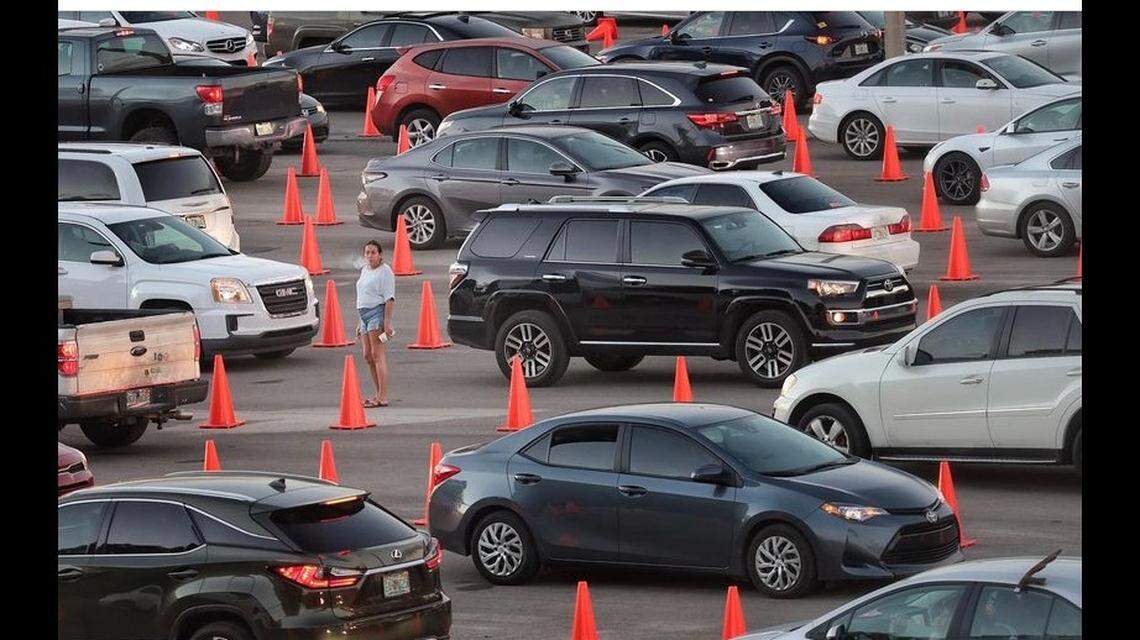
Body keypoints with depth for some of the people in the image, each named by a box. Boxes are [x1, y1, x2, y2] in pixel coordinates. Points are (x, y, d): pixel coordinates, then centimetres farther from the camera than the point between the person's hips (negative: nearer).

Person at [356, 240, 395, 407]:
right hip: (364, 315, 9)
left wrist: (387, 322, -22)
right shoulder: (364, 270, 19)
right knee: (368, 356, 9)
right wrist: (360, 324, 24)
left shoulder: (384, 271, -8)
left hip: (378, 312, -9)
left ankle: (383, 397, -16)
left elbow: (389, 299, -14)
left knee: (378, 355, -13)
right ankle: (379, 394, 16)